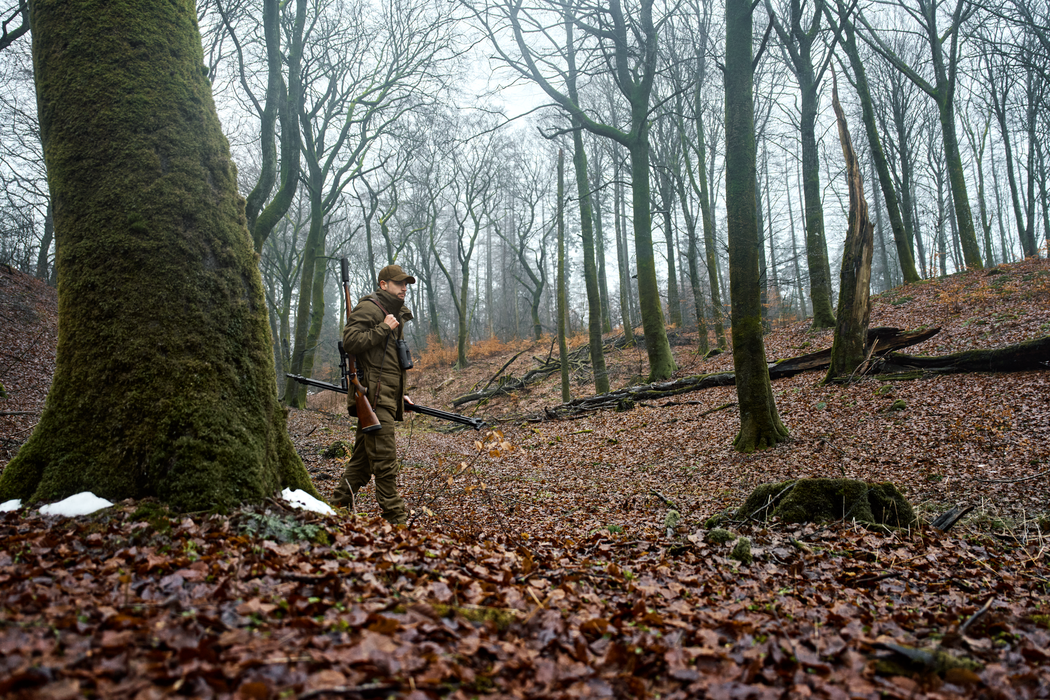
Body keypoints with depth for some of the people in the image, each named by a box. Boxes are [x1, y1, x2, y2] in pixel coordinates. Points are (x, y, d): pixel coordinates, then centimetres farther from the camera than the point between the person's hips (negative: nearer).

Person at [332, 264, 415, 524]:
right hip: (374, 396, -10)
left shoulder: (395, 313, 25)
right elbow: (350, 342, -18)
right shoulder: (369, 308, -5)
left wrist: (400, 394, 23)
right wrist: (383, 328, -19)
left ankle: (339, 506, 20)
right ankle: (394, 515, -5)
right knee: (385, 457, -9)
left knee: (363, 458, 12)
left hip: (386, 397, 10)